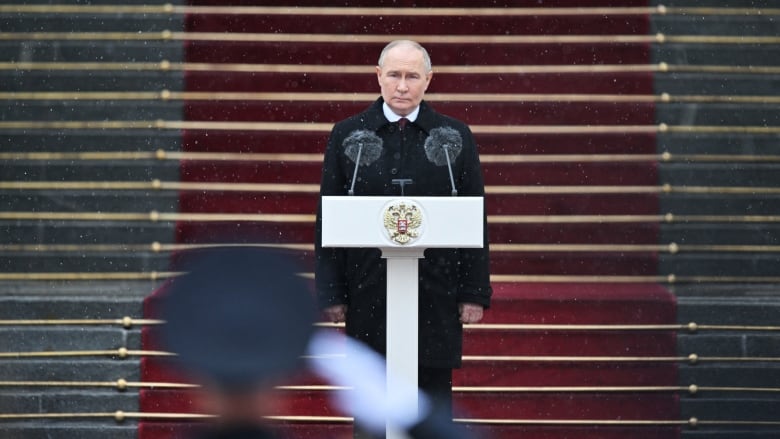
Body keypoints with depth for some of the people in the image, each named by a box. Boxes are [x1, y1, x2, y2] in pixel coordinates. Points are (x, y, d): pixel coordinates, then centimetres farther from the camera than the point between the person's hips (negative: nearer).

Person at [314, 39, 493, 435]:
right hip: (369, 292, 1)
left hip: (436, 292, 0)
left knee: (434, 393, 5)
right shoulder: (347, 135, 4)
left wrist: (474, 292, -2)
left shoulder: (455, 137, 3)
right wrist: (331, 294, -1)